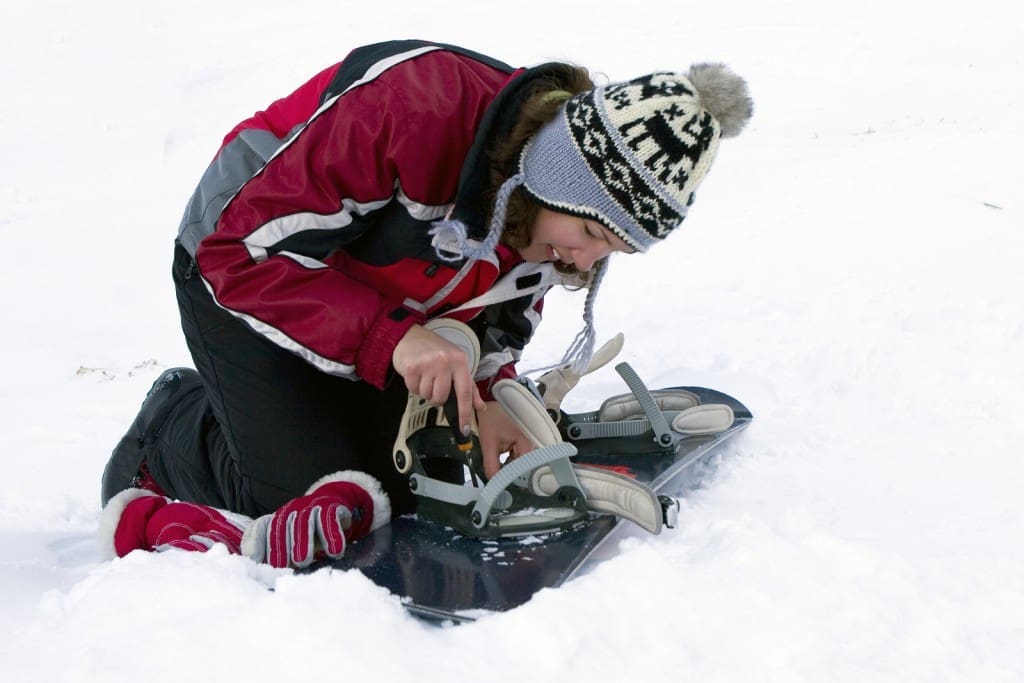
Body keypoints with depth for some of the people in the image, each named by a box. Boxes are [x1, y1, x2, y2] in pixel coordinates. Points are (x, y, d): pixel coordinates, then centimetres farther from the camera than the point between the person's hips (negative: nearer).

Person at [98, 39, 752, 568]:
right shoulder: (415, 106, -40)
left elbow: (497, 319, 0)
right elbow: (243, 250, -35)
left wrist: (489, 397, -21)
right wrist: (390, 338, -43)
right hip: (242, 276, -6)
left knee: (421, 495, -2)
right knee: (314, 520, -16)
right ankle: (170, 430, 11)